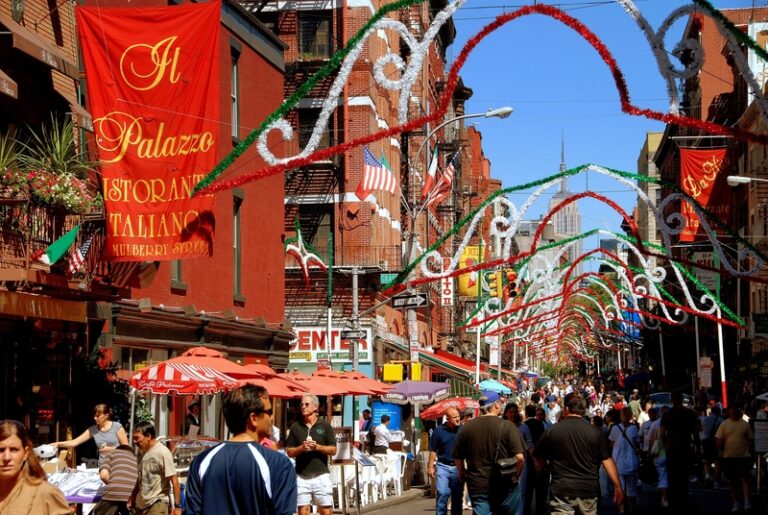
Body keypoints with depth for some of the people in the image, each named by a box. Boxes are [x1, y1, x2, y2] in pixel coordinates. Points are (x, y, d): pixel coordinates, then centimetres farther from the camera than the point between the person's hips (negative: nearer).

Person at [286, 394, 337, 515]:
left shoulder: (325, 426, 3)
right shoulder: (295, 427, 7)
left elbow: (333, 450, 1)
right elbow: (289, 452, 7)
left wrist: (317, 447, -14)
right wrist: (301, 448, -12)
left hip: (321, 474, -1)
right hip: (301, 476, 1)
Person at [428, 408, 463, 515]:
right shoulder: (438, 430, -2)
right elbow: (433, 450, 2)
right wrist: (430, 467, -2)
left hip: (458, 467, 2)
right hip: (443, 466, -2)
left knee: (457, 497, 8)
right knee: (442, 494, -8)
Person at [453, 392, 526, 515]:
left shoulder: (467, 427, 0)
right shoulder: (507, 426, -10)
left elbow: (457, 456, 10)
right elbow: (519, 457, -16)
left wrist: (462, 473, 28)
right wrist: (515, 476, 2)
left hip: (477, 486, 2)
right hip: (505, 485, -2)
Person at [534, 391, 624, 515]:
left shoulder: (551, 431, -1)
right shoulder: (596, 432, -1)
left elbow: (540, 462, 8)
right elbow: (607, 461, -4)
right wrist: (618, 487, 1)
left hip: (562, 491, -2)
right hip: (589, 490, 2)